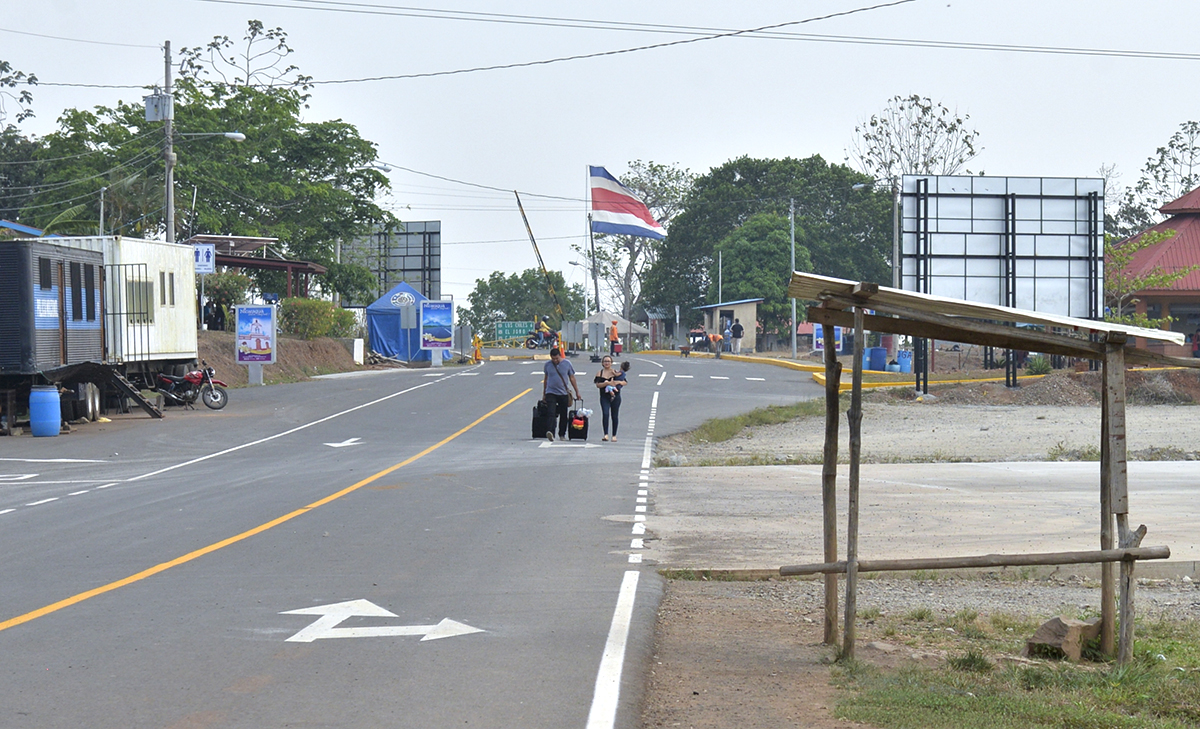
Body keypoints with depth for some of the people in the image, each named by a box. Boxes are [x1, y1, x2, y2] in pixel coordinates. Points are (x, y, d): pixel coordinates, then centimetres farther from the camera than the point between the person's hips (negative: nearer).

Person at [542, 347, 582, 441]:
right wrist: (544, 394, 17)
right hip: (551, 393, -1)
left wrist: (577, 392, 10)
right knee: (551, 413, -16)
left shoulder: (567, 364, 2)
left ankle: (562, 434, 21)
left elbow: (572, 378, 9)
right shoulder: (548, 365, 4)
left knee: (563, 415, 8)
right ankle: (550, 432, -30)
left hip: (563, 393, 1)